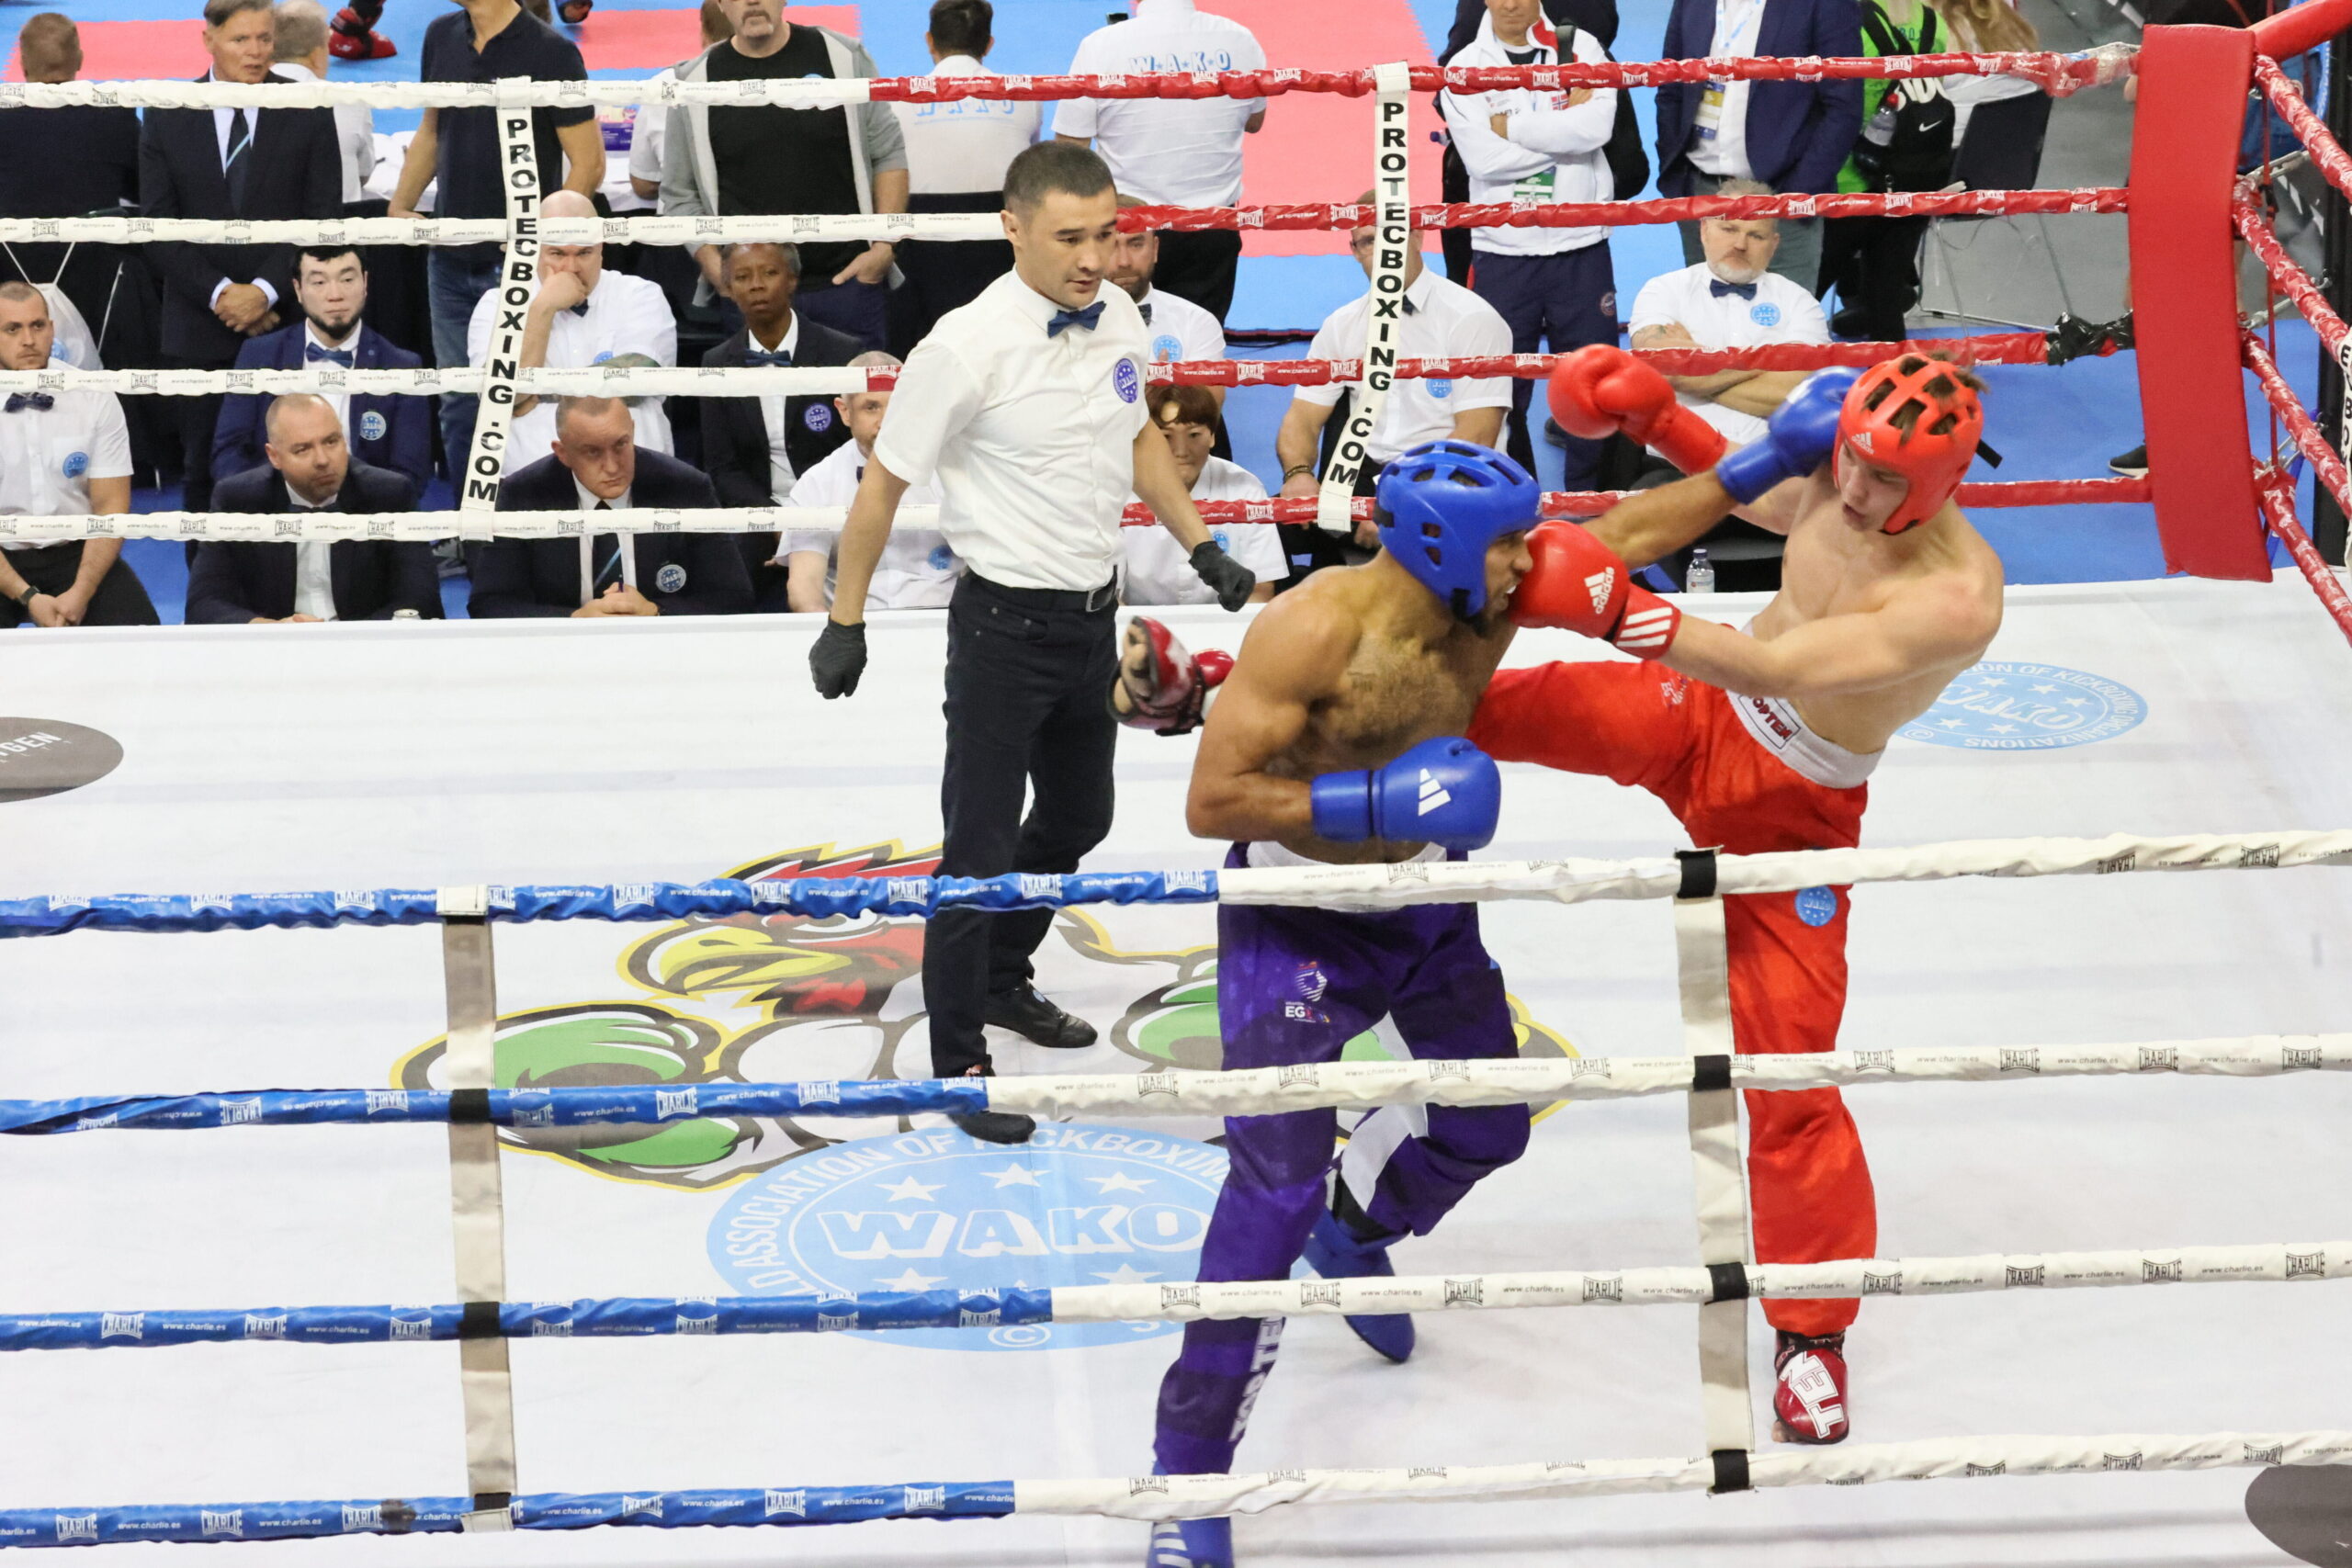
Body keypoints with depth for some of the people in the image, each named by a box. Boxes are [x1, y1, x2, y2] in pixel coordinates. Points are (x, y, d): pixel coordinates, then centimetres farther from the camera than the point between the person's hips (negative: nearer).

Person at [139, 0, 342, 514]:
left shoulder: (309, 113, 2)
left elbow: (323, 220, -2)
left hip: (286, 322, -1)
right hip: (200, 328, 1)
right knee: (204, 467, 7)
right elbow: (157, 229, 0)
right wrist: (218, 293, -12)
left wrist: (266, 290, -13)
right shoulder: (166, 118, 3)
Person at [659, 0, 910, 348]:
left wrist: (885, 246, -4)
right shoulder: (696, 82, 3)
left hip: (848, 280, 0)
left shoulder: (844, 57, 2)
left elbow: (889, 153, 6)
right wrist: (715, 268, -7)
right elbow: (680, 197, 6)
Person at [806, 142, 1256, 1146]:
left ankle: (1001, 982, 44)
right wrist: (845, 624, -9)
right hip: (1006, 621, -7)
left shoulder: (1118, 316, -1)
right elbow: (884, 482, -13)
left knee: (1078, 818, 23)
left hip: (1094, 612, 7)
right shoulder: (969, 346, -22)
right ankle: (957, 1060, 13)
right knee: (981, 850, -1)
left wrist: (1201, 547, 16)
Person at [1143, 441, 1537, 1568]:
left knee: (1486, 1128, 21)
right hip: (1298, 916, -7)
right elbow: (1210, 802, -28)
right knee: (1278, 1180, -16)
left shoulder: (1488, 614, -9)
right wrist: (1375, 804, -35)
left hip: (1426, 902, 7)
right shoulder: (1314, 630, -28)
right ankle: (1190, 1463, -6)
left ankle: (1355, 1238, 55)